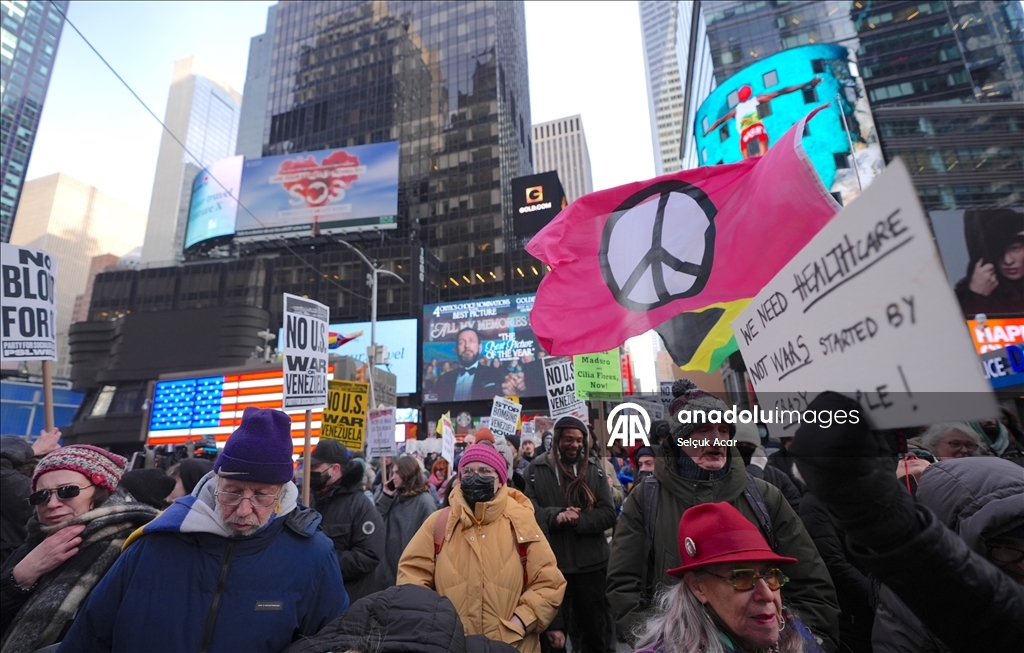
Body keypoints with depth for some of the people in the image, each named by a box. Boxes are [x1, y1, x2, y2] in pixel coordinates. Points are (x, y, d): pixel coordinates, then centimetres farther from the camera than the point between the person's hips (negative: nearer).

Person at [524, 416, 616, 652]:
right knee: (553, 631, 13)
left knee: (593, 627, 20)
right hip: (551, 563, -1)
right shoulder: (536, 469, -3)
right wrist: (555, 515, -25)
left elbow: (608, 514, -5)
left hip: (590, 563, 2)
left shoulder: (595, 470, 1)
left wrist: (579, 520, -19)